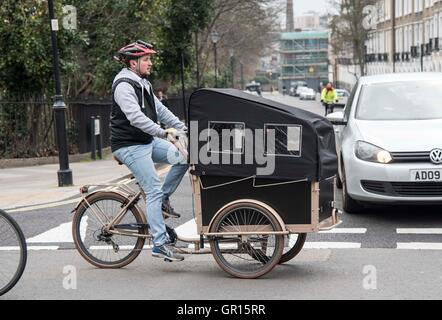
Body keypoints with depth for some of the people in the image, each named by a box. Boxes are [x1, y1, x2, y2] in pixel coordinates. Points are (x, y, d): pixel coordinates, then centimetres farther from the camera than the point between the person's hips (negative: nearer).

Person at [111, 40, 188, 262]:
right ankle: (160, 244, -11)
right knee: (154, 190, -13)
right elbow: (135, 117, -28)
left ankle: (163, 199, 10)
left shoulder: (143, 83, 16)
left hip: (147, 141, 9)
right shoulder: (124, 85, -16)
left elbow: (160, 110, 17)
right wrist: (163, 132, -34)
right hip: (130, 146, -9)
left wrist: (183, 128, 8)